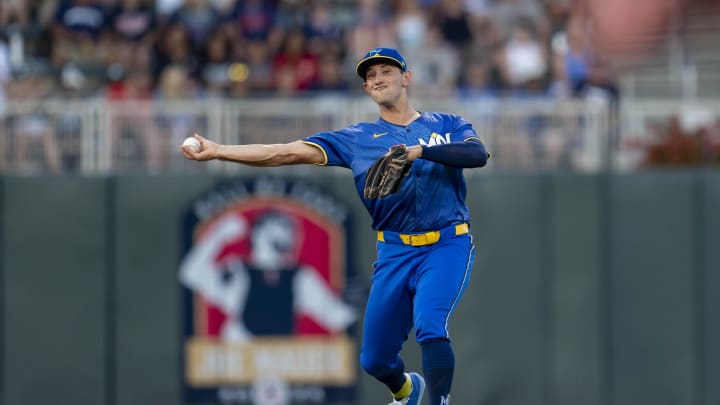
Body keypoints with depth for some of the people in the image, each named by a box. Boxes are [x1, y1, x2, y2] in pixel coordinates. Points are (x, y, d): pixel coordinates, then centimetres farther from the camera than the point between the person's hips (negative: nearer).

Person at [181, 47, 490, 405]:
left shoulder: (448, 125, 8)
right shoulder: (357, 139, 10)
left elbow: (478, 154, -12)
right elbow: (288, 153, 2)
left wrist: (418, 151, -24)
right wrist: (218, 151, -7)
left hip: (447, 245, -3)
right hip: (394, 252, 3)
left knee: (429, 326, -29)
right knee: (374, 359, 6)